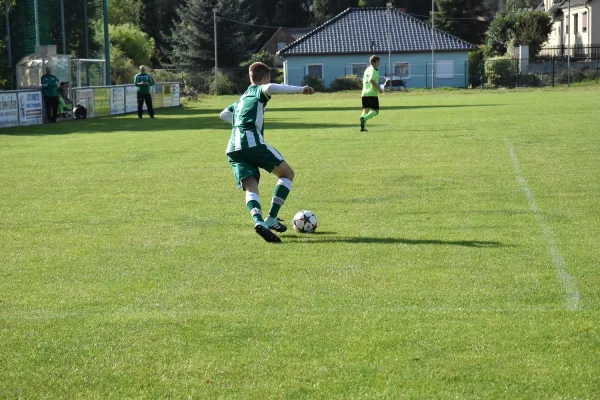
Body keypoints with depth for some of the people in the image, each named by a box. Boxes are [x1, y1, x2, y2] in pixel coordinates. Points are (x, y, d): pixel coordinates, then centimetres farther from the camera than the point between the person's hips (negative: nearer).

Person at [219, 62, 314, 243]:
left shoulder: (242, 98, 31)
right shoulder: (259, 91, 9)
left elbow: (224, 114, 44)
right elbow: (270, 88, -16)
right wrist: (300, 89, -18)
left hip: (233, 148, 7)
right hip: (253, 142, -7)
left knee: (250, 188, -4)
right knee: (287, 173, 10)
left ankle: (259, 221, -34)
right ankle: (271, 219, 2)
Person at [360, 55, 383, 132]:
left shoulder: (367, 70, 17)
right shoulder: (374, 70, -8)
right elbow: (372, 80, -22)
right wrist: (379, 89, -15)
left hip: (364, 93, 8)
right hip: (372, 94, -8)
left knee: (365, 110, 12)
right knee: (375, 111, -3)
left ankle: (363, 127, 0)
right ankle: (364, 118, -26)